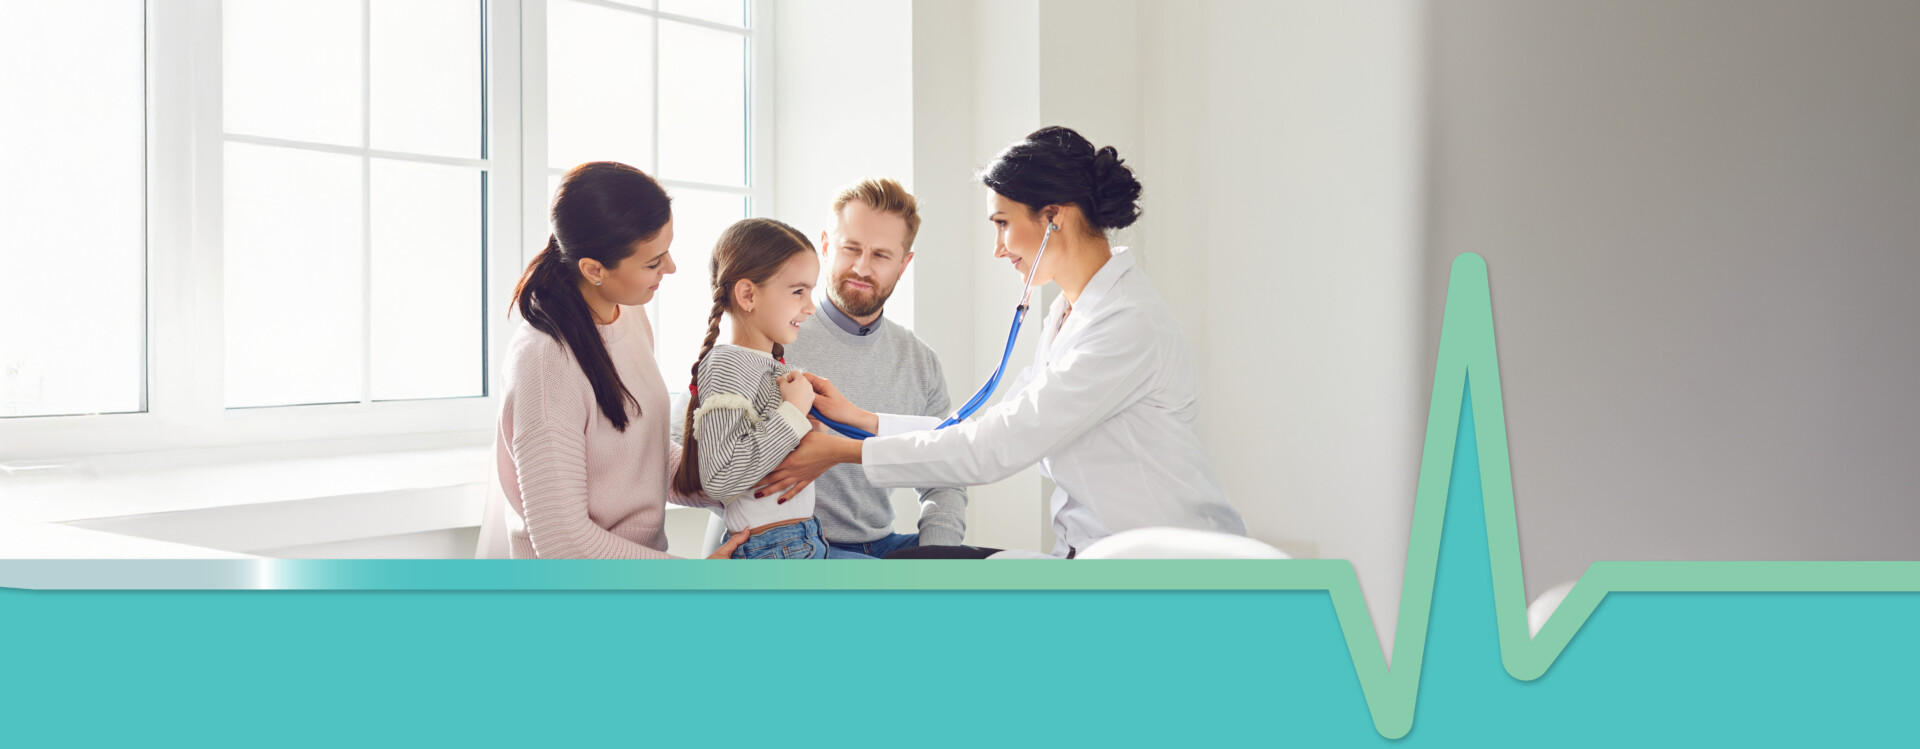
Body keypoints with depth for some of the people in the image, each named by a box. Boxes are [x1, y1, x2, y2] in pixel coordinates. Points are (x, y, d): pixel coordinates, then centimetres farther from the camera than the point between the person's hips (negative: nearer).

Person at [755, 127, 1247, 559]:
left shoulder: (1130, 326, -19)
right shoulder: (1068, 312, 13)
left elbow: (999, 449, -20)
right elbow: (996, 431, 12)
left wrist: (846, 452, -15)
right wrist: (861, 419, 7)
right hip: (1089, 551, 8)